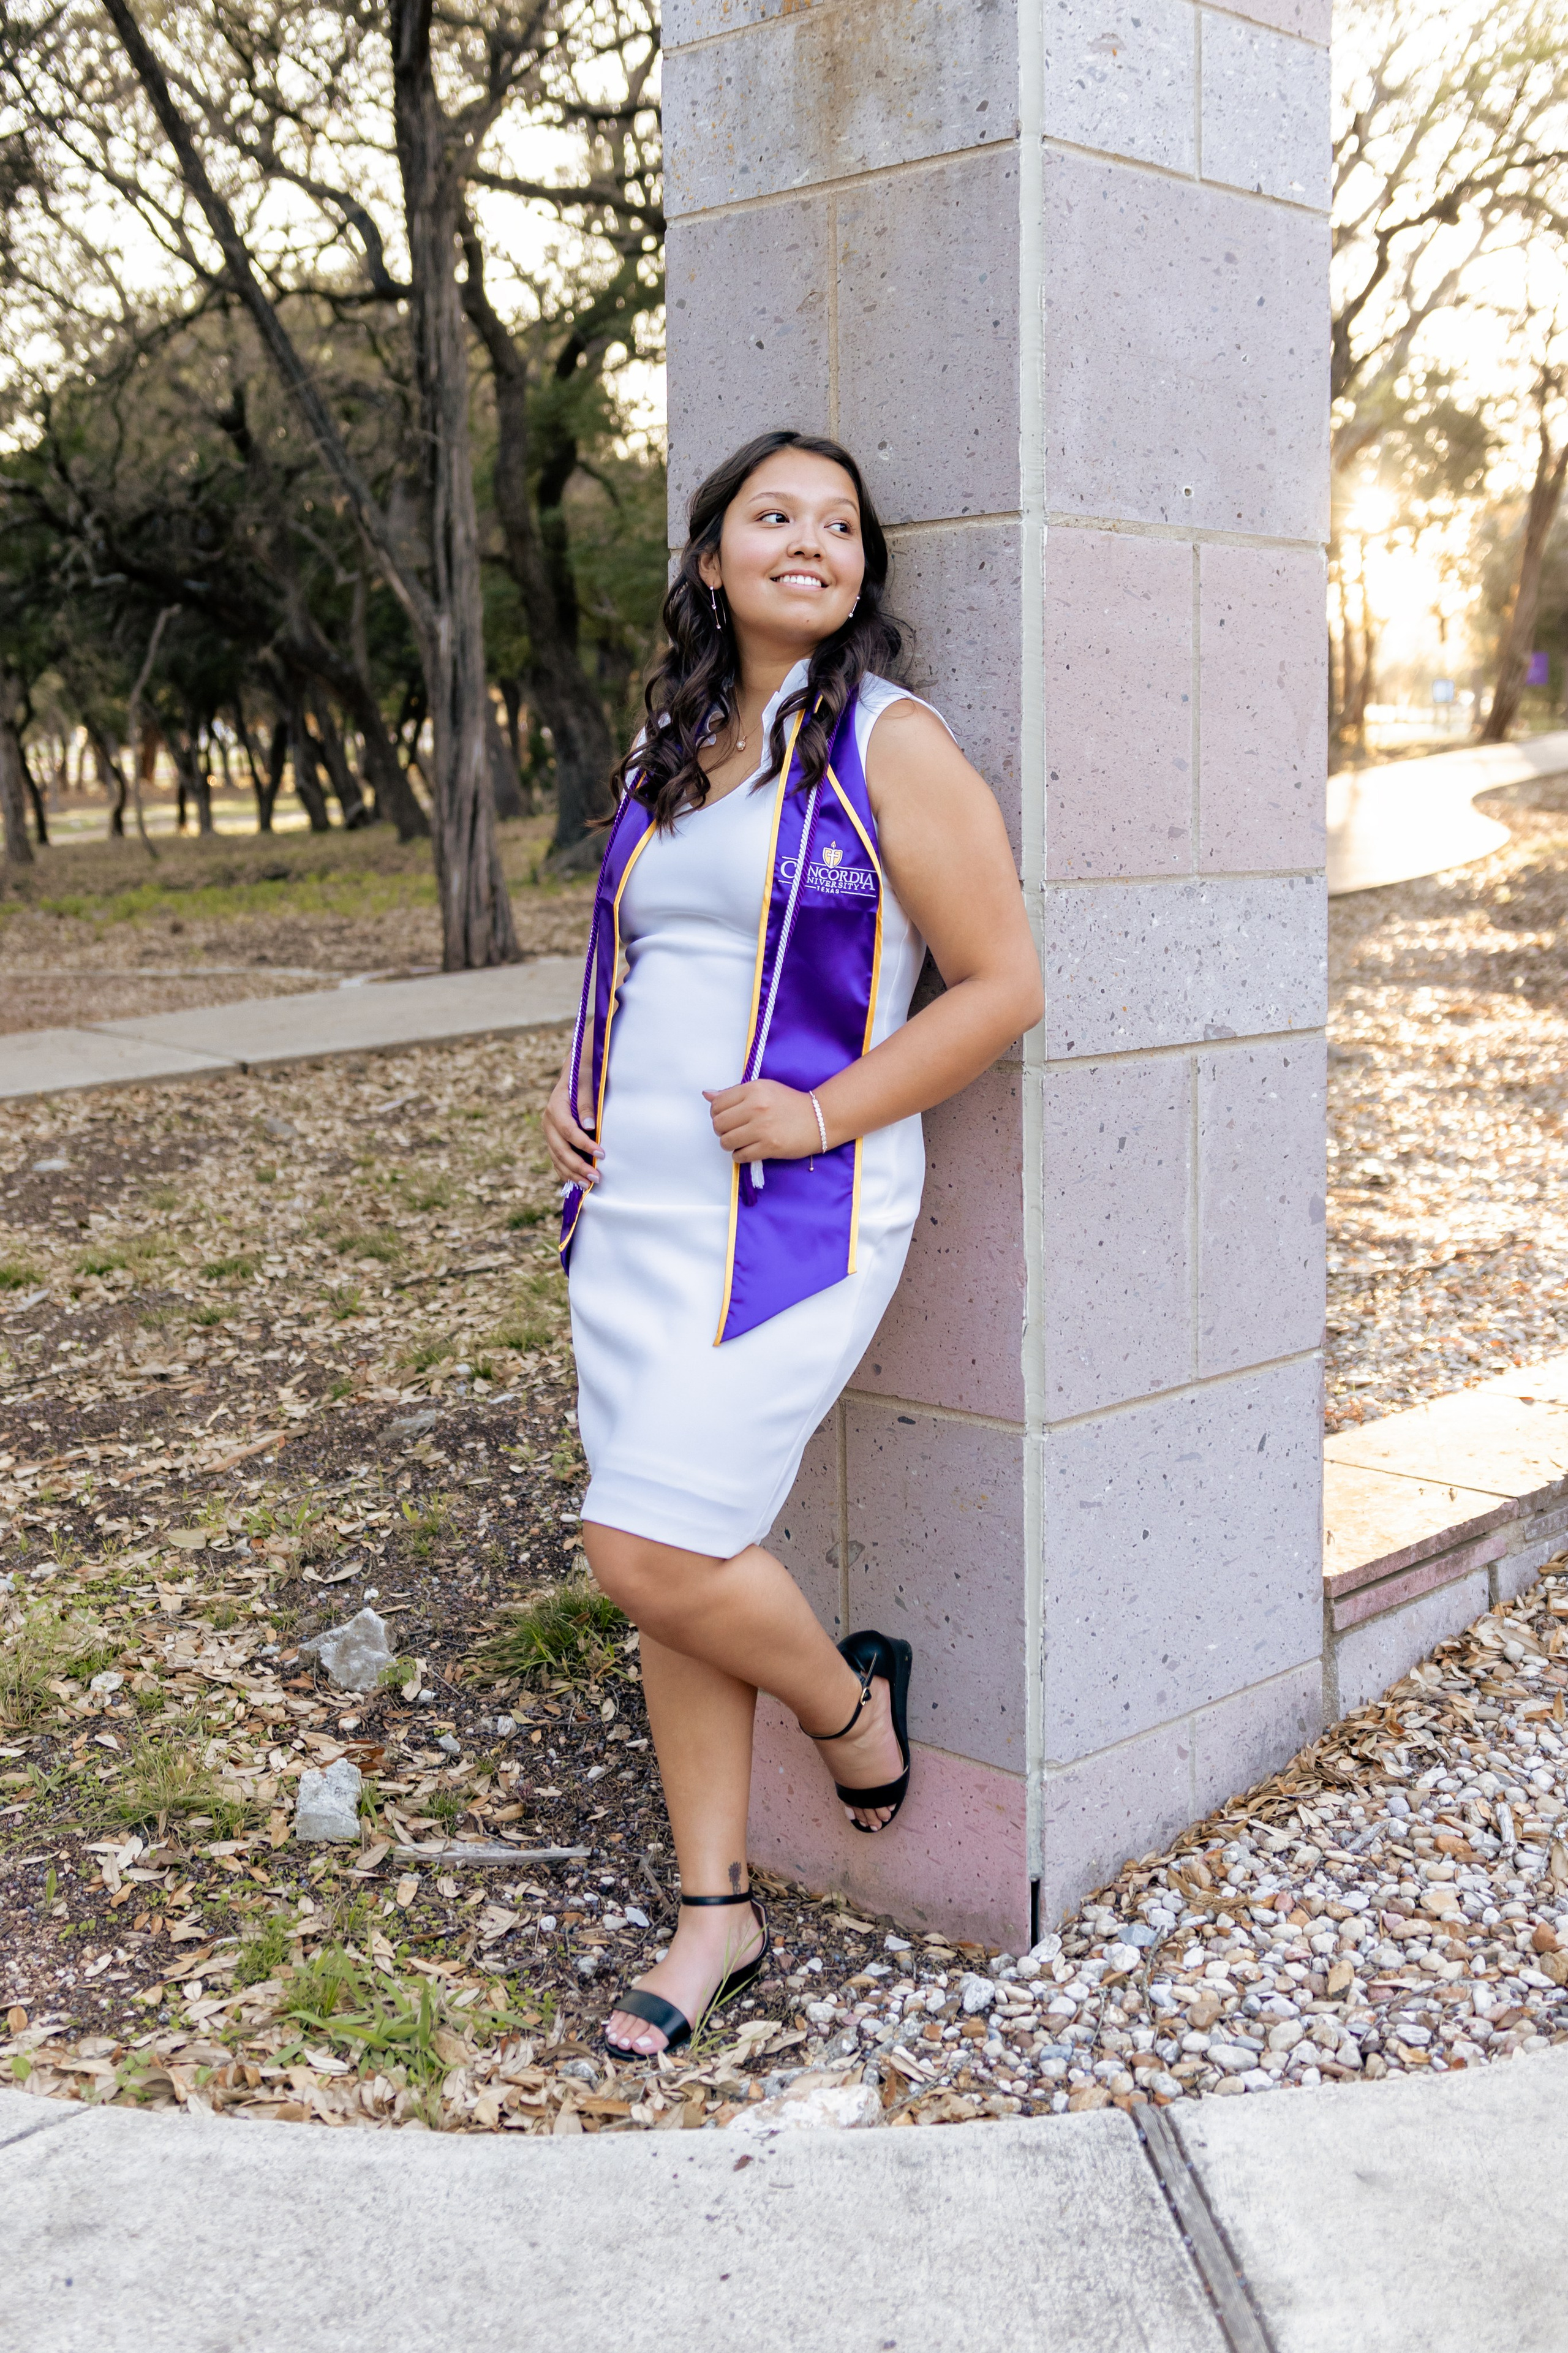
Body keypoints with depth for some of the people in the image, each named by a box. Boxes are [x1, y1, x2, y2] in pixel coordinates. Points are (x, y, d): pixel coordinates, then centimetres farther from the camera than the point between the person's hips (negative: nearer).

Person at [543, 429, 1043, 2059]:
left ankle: (853, 1703, 18)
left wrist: (824, 1113, -16)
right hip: (633, 1212, 7)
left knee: (651, 1550, -13)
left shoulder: (891, 746, -5)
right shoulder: (667, 750, 14)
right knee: (664, 1569, 8)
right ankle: (715, 1914, 22)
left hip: (792, 1217, -6)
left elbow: (1002, 986, -8)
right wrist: (572, 1093, 9)